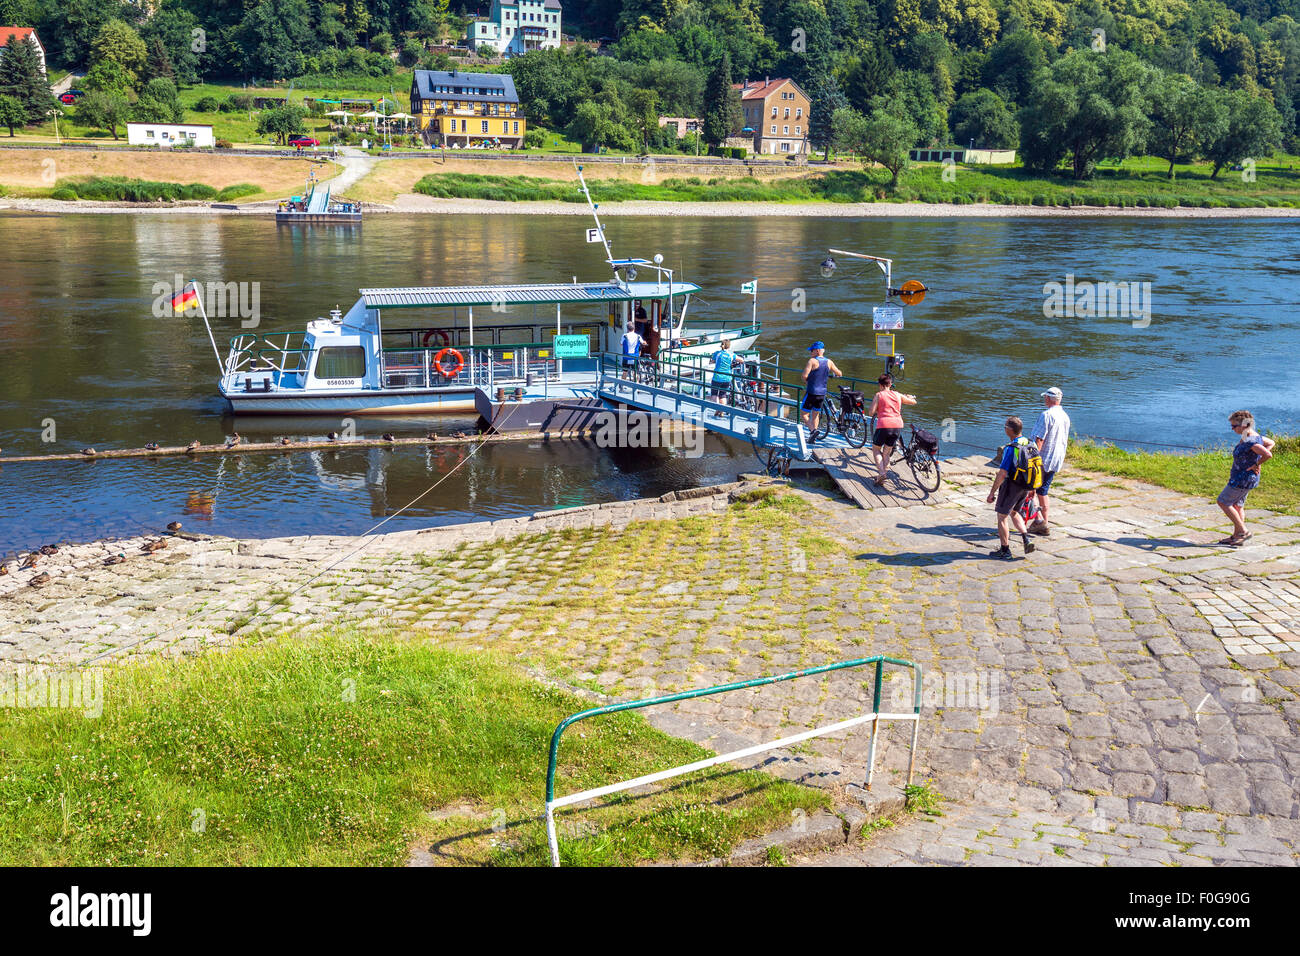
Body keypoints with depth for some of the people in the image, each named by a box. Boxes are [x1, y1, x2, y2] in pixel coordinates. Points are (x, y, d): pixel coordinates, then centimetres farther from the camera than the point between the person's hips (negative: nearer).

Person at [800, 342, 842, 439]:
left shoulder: (812, 361, -12)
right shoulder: (829, 362, 4)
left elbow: (804, 376, -21)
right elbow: (840, 374, 12)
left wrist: (806, 382, 0)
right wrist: (830, 376, 30)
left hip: (811, 392, -6)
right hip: (822, 393, 6)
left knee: (805, 414, 3)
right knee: (815, 415, 19)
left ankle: (813, 430, -19)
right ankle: (813, 438, 18)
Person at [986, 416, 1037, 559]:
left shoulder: (1010, 449, -23)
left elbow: (1002, 474, -24)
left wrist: (992, 492, -17)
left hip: (1011, 486, -8)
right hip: (1025, 487, 8)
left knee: (1002, 516, 7)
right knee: (1013, 512, 26)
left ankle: (1005, 549, 13)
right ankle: (1026, 538, 12)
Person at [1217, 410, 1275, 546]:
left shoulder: (1249, 441, -27)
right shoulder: (1255, 435, 3)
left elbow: (1268, 454, -37)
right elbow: (1271, 443, 19)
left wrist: (1257, 464, -20)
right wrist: (1256, 459, 9)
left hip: (1243, 479, -10)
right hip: (1247, 478, 10)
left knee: (1223, 502, 1)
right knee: (1237, 505, 17)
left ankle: (1243, 531, 4)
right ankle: (1236, 536, 24)